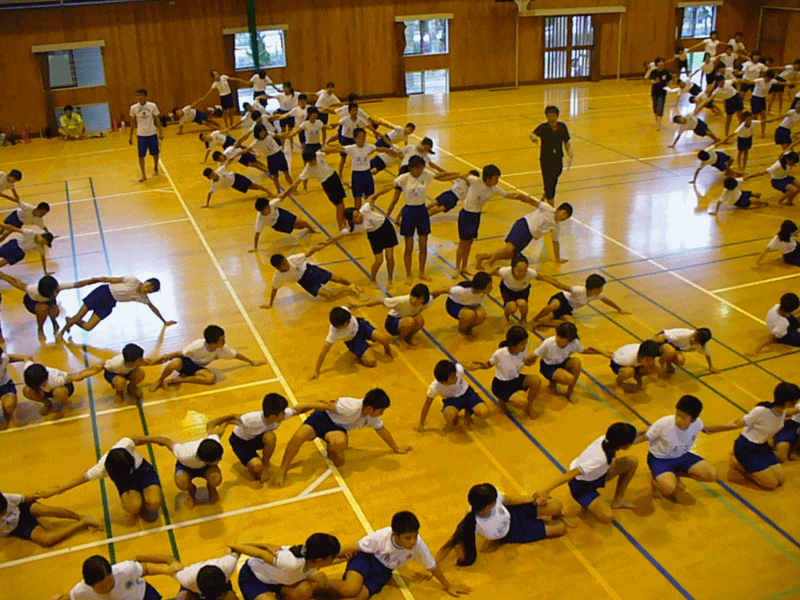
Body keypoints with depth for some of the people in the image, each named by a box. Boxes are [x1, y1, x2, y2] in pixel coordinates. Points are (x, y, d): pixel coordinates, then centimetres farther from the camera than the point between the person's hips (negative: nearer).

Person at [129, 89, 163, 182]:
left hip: (152, 134, 0)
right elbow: (133, 122, 5)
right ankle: (143, 175, 2)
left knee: (155, 153, 14)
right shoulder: (133, 108, -5)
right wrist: (130, 135, 7)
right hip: (141, 135, 0)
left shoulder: (152, 106, -8)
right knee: (141, 156, -5)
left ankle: (155, 168, 40)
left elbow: (157, 119, -1)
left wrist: (160, 132, -4)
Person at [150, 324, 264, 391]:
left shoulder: (223, 348, -16)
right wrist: (166, 357, -24)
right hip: (186, 362, -5)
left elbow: (236, 355, -2)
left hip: (198, 368, 5)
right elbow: (181, 353, -20)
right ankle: (159, 381, -11)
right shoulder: (198, 345, -31)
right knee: (174, 364, -42)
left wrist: (252, 362, 5)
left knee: (212, 377, -30)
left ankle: (181, 379, -17)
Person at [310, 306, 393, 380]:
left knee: (385, 339, -16)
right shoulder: (333, 333, -37)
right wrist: (316, 372, -23)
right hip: (353, 340, -3)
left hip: (361, 325, 3)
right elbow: (323, 352, -29)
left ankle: (386, 348, 21)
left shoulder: (344, 310, -32)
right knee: (371, 361, -18)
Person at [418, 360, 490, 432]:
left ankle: (468, 411, 12)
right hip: (451, 399, -2)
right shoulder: (434, 387, -31)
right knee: (449, 414, -38)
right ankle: (454, 417, 2)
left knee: (484, 413, -23)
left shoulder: (459, 369, -32)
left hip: (466, 393, 2)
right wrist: (421, 424, -5)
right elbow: (427, 404, -13)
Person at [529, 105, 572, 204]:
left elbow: (566, 142, 9)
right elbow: (533, 134, -34)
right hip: (546, 160, -5)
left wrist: (569, 151, -10)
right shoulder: (543, 127, -14)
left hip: (558, 160, 5)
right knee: (549, 186, -8)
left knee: (553, 184, 18)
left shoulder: (562, 126, 0)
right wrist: (533, 137, -58)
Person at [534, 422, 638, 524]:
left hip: (596, 475, 8)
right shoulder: (600, 458, -39)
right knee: (607, 518, -27)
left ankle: (618, 500, 12)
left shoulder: (606, 439, -19)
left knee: (632, 461, -2)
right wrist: (546, 491, -44)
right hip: (581, 486, -8)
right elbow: (571, 474, -42)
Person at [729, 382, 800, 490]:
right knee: (771, 484, -9)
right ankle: (738, 464, 6)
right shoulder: (761, 410, -33)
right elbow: (738, 423, -20)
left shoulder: (783, 409, -10)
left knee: (781, 480, 2)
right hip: (746, 447, -8)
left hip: (762, 446, 8)